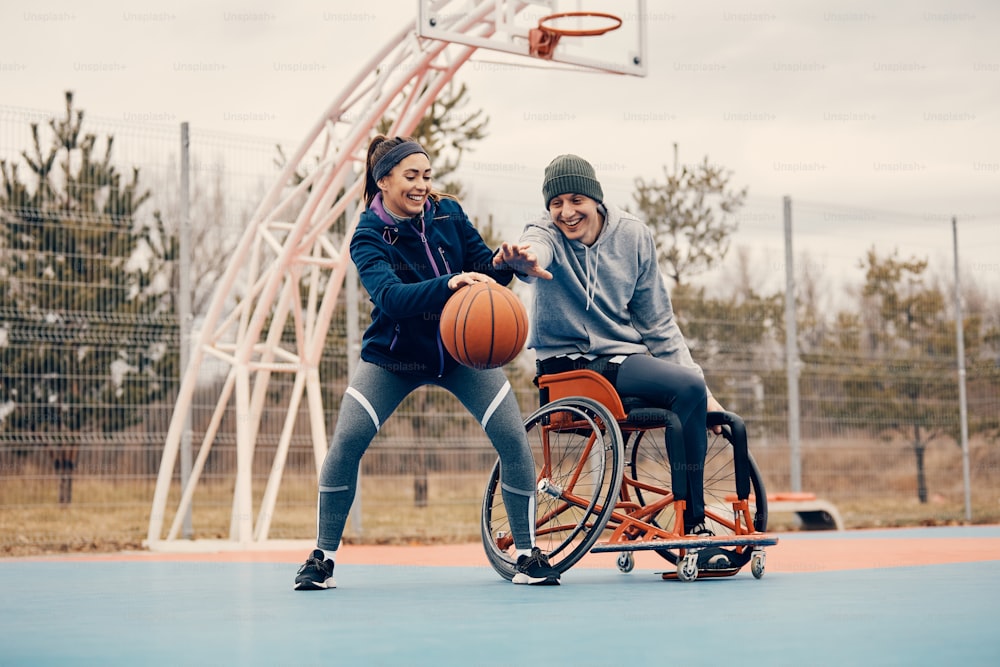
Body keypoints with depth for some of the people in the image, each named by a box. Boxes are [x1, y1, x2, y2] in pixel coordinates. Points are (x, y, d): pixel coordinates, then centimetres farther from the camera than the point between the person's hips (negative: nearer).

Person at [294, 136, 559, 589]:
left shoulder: (448, 214, -8)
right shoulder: (368, 238, -17)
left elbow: (484, 271, -4)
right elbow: (390, 297, -34)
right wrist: (448, 284, -50)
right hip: (393, 355, -2)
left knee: (514, 440, -12)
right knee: (345, 443, -16)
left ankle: (527, 556, 3)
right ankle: (323, 558, 1)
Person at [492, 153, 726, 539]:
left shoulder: (633, 236, 3)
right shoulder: (547, 235, -6)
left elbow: (658, 322, 9)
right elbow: (536, 249, -35)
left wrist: (698, 386, 1)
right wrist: (524, 259, -61)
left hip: (621, 359, 4)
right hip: (564, 367, -4)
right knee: (688, 386, -28)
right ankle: (693, 524, -21)